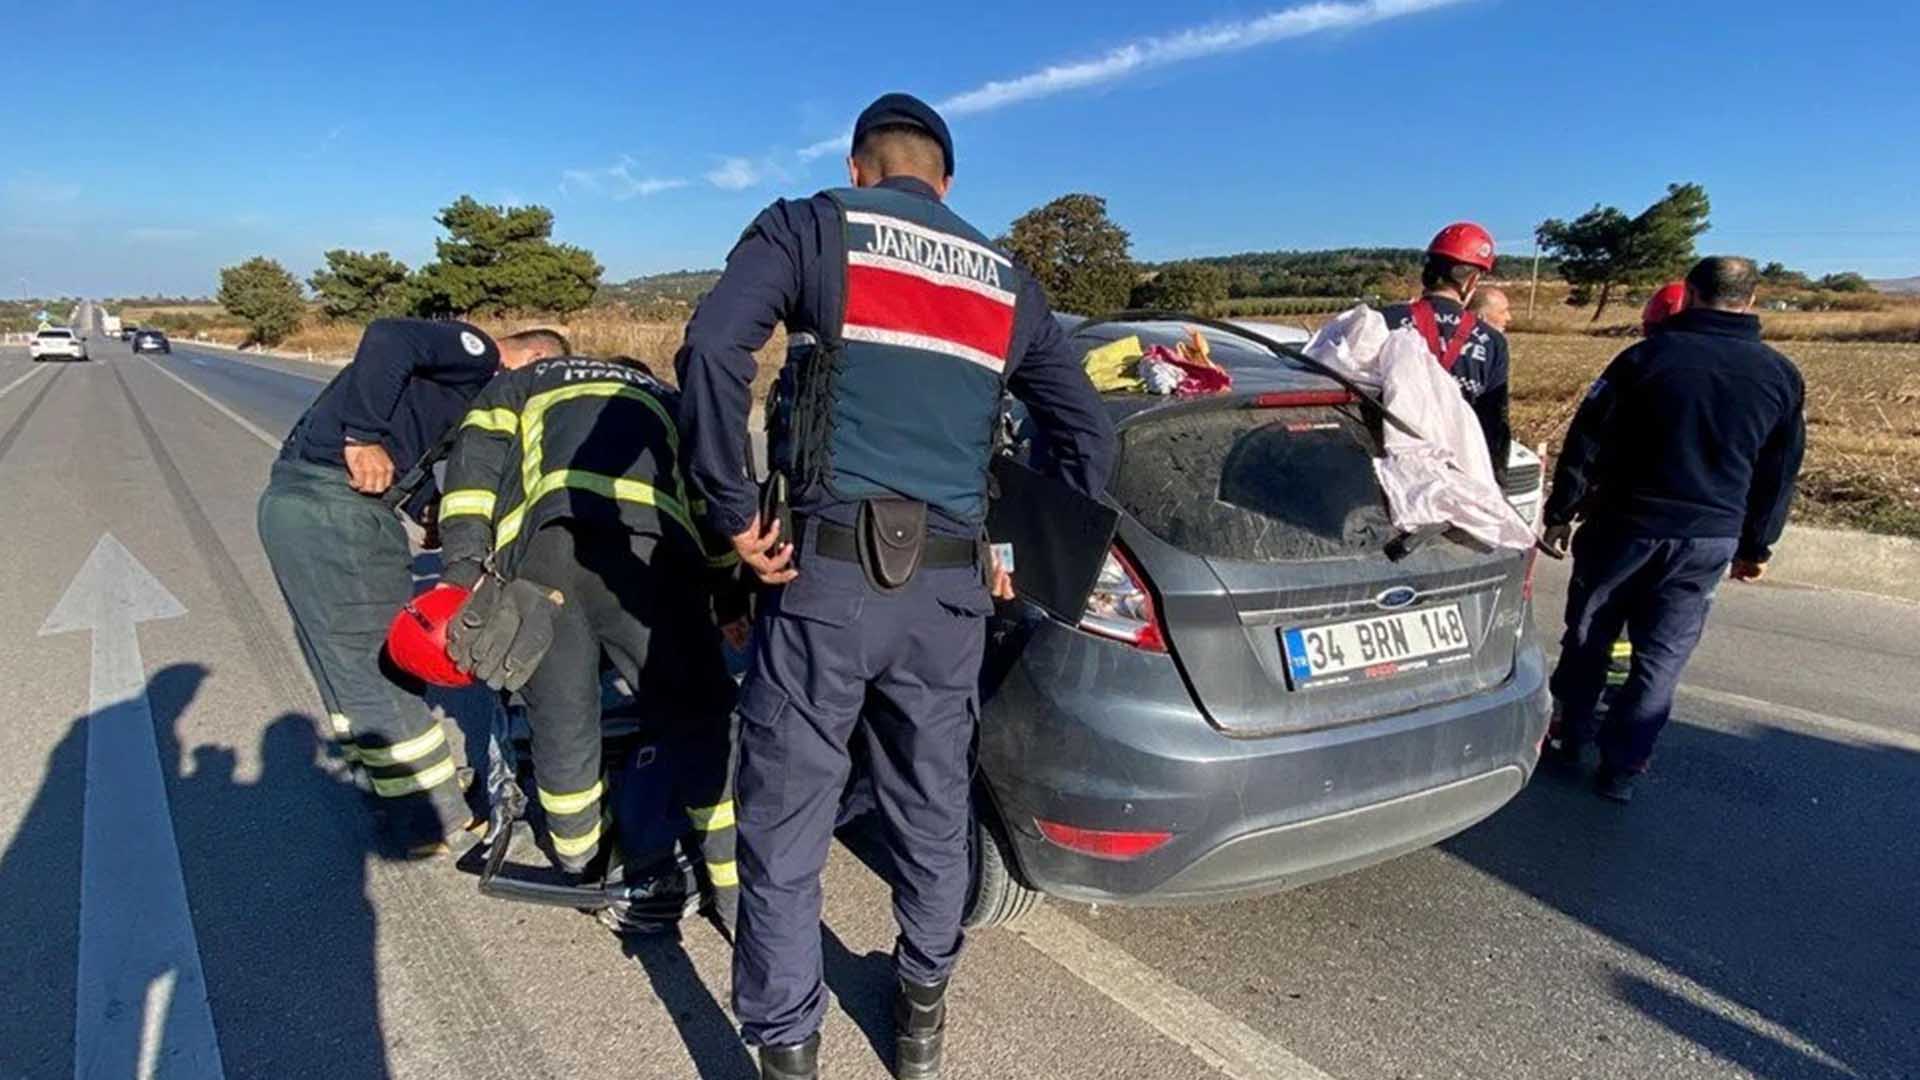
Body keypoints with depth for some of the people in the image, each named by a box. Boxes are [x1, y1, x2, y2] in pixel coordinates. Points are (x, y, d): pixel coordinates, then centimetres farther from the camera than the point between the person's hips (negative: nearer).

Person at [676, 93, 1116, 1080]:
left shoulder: (808, 228, 5)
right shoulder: (1005, 283, 16)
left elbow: (710, 350, -13)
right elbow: (1088, 438, 14)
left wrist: (734, 512, -7)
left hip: (827, 569, -4)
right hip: (951, 587, 4)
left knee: (786, 830, 9)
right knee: (934, 813, 20)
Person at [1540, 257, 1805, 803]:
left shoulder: (1646, 357, -7)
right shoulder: (1781, 376, 3)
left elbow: (1586, 441, -6)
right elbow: (1779, 474, 10)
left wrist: (1560, 513, 4)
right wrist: (1757, 546, 20)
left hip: (1625, 525, -2)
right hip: (1710, 539, 2)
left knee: (1588, 637, 14)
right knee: (1662, 656, 9)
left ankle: (1572, 737, 25)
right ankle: (1621, 767, 13)